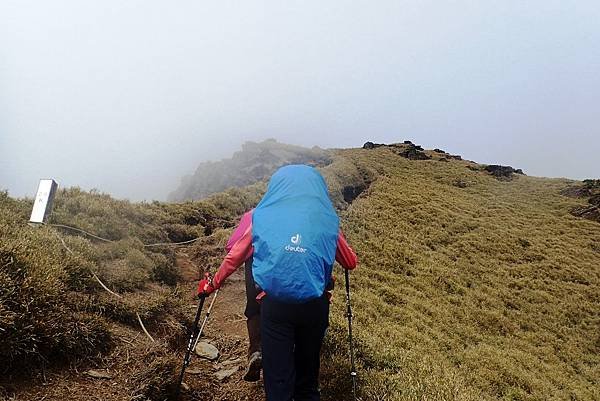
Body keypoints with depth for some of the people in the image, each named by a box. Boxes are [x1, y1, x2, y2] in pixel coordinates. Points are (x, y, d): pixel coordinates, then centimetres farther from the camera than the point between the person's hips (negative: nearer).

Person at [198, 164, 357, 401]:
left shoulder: (263, 215, 3)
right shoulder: (327, 219, 3)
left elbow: (234, 257, 8)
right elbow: (351, 263, 14)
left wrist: (212, 284, 24)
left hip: (274, 303, -1)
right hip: (314, 304, 1)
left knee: (278, 373, 9)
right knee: (308, 366, 21)